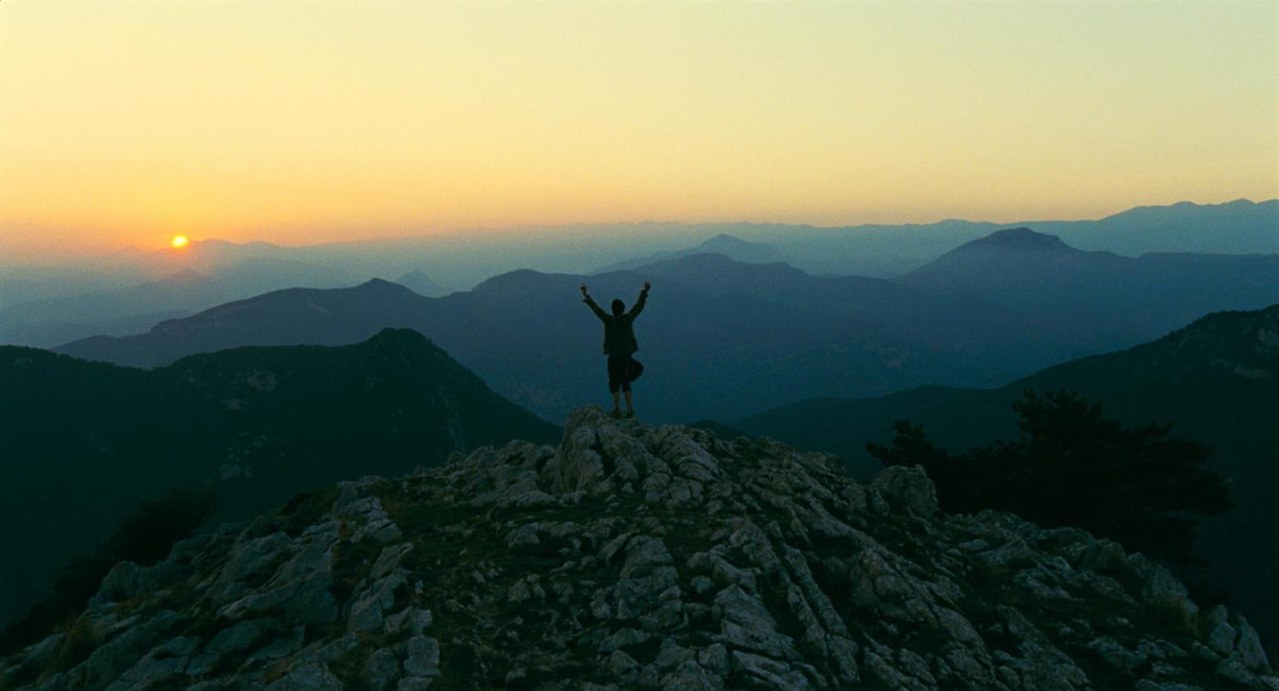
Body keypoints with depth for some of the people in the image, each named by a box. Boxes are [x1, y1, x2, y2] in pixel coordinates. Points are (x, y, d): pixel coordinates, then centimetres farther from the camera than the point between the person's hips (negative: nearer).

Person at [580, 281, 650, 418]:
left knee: (614, 383, 6)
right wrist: (645, 291, 16)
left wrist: (585, 294, 0)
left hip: (614, 356, -3)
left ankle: (617, 409, 0)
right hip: (627, 356, 3)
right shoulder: (628, 319, -2)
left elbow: (595, 307, -6)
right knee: (626, 382, 12)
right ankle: (630, 410, 7)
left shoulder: (609, 320, -9)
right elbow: (639, 305, 7)